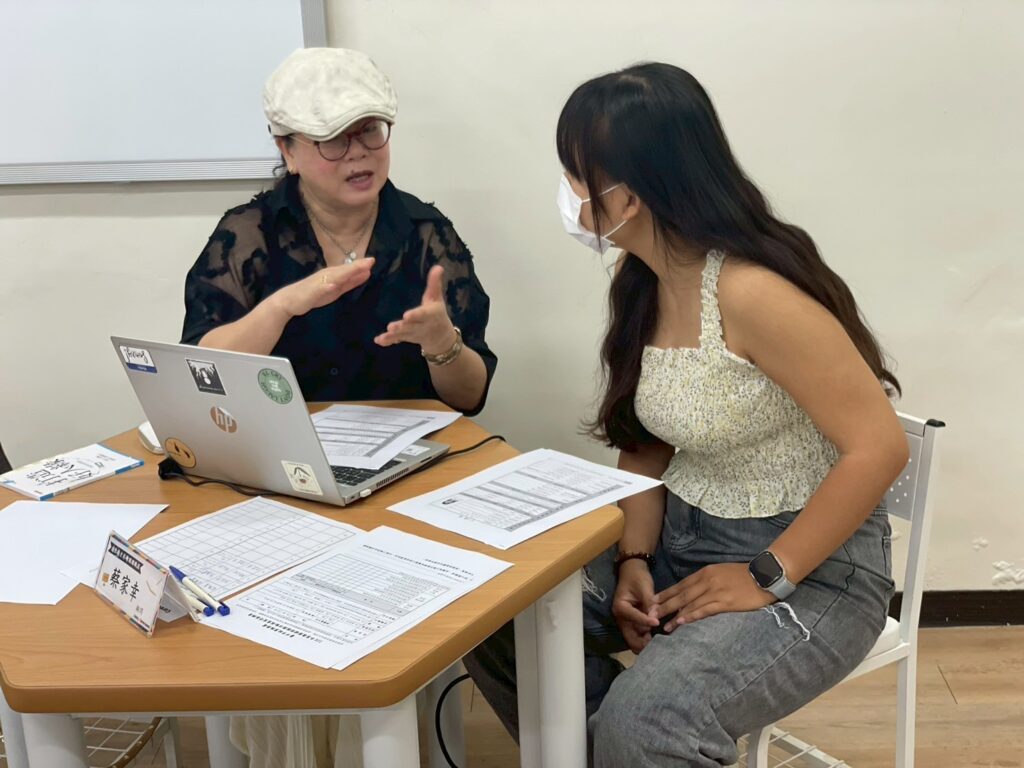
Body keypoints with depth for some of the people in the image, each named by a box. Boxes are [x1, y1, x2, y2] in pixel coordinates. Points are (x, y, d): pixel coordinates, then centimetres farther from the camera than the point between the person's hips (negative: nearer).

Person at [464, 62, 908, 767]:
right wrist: (634, 559, -7)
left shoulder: (749, 291, -25)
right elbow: (646, 445, 8)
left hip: (812, 569, -8)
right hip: (682, 539, 8)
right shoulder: (642, 284, 2)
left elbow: (880, 447, -24)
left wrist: (768, 579, -20)